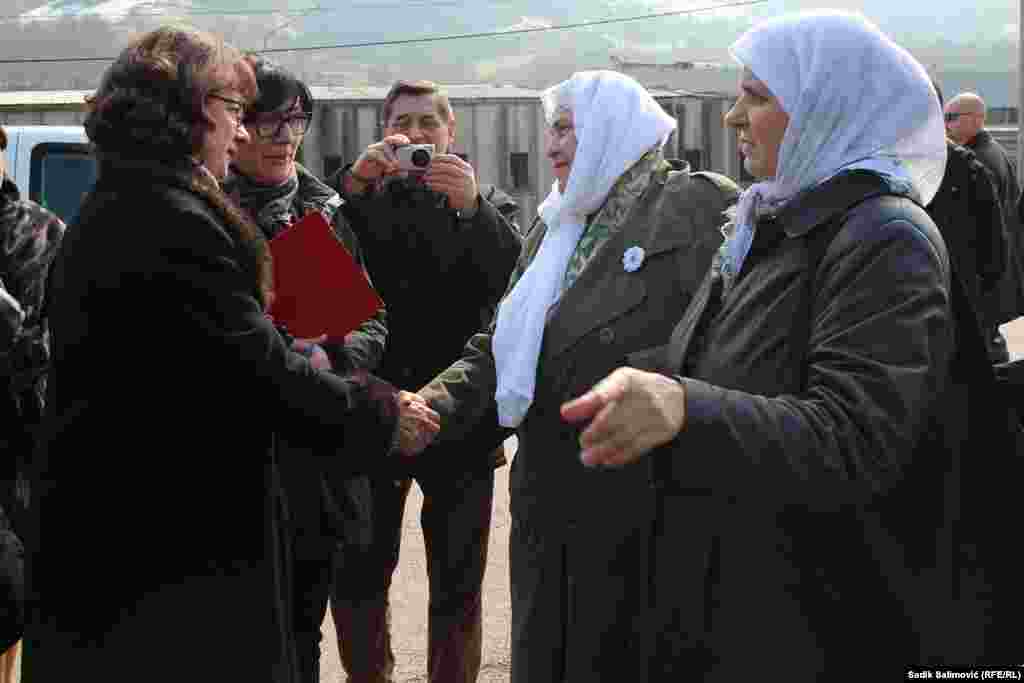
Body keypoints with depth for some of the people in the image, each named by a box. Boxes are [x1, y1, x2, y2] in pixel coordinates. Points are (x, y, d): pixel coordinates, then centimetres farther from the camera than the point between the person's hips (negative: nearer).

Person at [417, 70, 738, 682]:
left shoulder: (705, 209, -9)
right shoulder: (555, 228, 16)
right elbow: (499, 347, 13)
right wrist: (430, 406, -2)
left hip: (640, 522, -7)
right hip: (548, 511, 7)